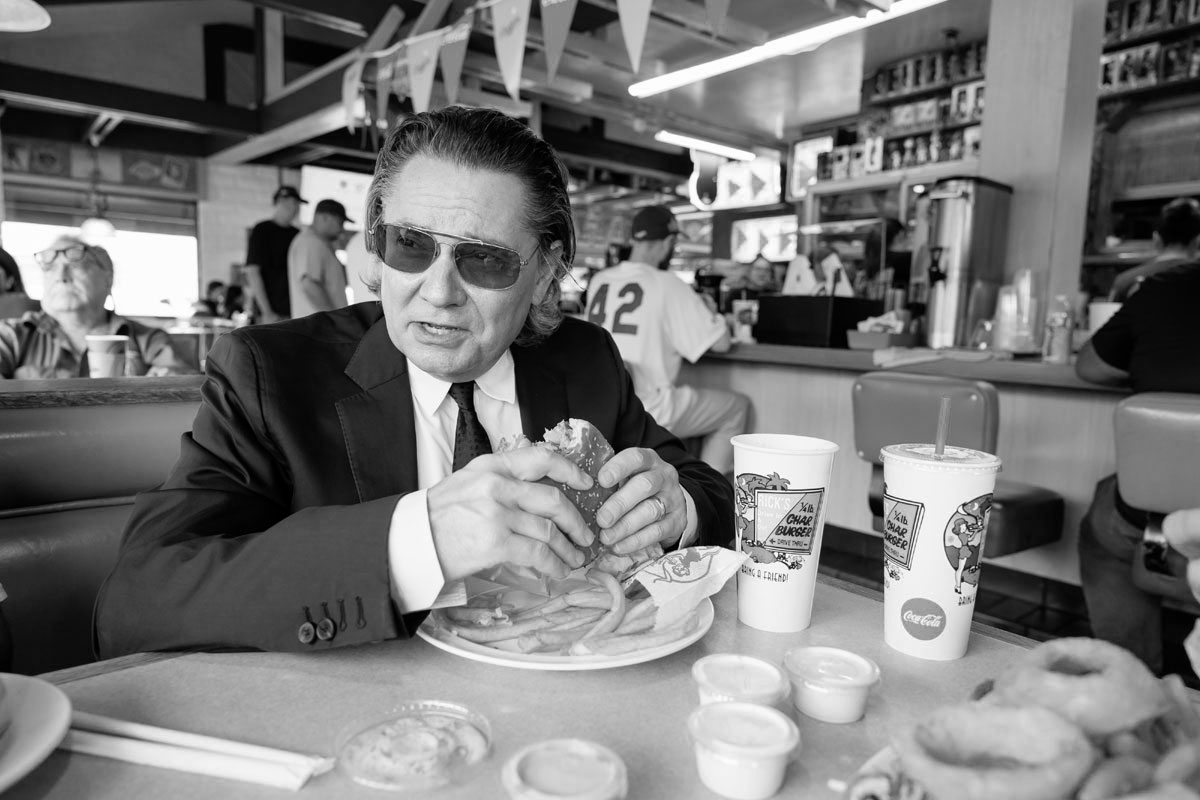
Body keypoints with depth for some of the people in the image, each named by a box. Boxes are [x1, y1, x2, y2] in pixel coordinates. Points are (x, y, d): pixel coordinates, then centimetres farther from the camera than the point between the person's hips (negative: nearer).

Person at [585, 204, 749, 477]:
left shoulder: (598, 281, 6)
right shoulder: (668, 285, -11)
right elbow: (721, 342, -7)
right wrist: (705, 310, 14)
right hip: (647, 412, -7)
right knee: (738, 406, 11)